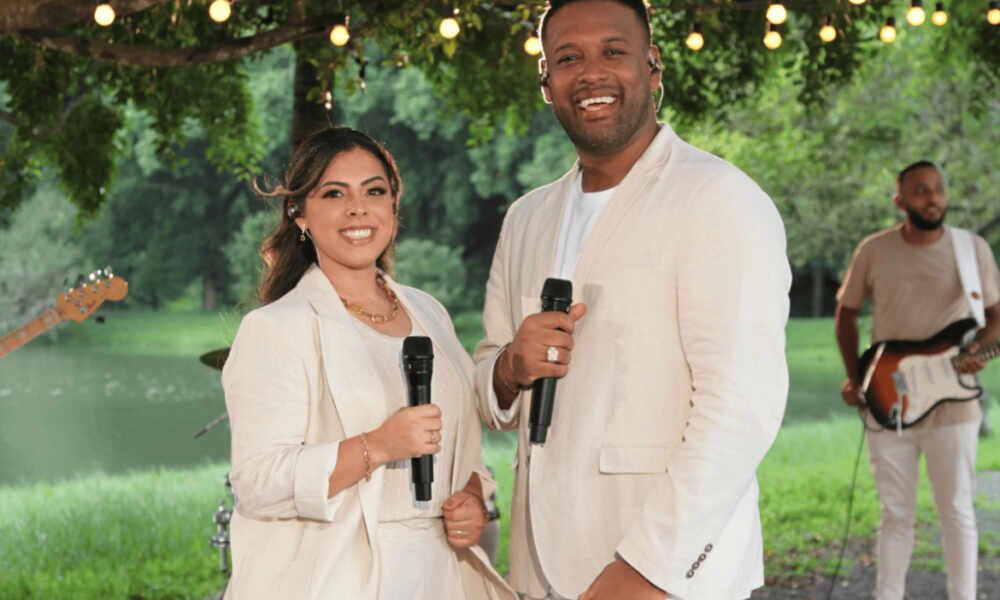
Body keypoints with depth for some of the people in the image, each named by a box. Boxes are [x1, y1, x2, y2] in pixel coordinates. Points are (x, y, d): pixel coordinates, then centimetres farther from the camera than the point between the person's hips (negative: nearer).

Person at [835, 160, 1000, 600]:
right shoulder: (874, 251, 0)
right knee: (895, 514, 8)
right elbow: (846, 313, 11)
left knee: (957, 511, 3)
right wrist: (854, 376, 1)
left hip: (951, 403, -1)